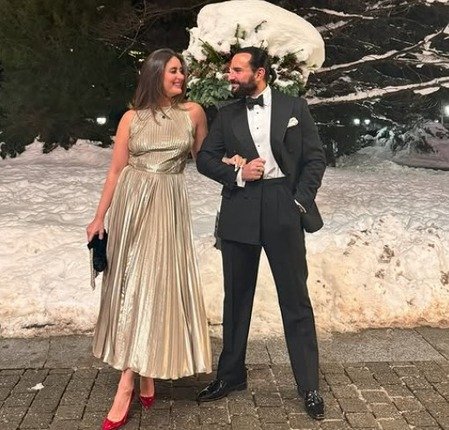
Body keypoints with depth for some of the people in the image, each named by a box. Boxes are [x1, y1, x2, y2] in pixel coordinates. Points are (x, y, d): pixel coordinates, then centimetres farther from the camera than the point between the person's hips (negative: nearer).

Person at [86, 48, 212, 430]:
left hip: (169, 205, -1)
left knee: (156, 284, -4)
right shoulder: (132, 118, 4)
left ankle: (127, 389, -1)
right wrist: (100, 217, 4)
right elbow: (116, 170, 5)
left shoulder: (193, 112, 5)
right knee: (132, 283, 3)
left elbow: (202, 155, 21)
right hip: (133, 202, 1)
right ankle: (144, 379, 17)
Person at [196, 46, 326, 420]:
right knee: (237, 297, 12)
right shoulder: (227, 115, 11)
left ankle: (309, 387, 9)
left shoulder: (294, 107, 5)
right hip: (240, 212, 3)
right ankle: (231, 374, 27)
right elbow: (205, 158, 9)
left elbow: (316, 158, 4)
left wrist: (302, 201, -7)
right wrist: (236, 174, -8)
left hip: (283, 210, -3)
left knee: (296, 299, 0)